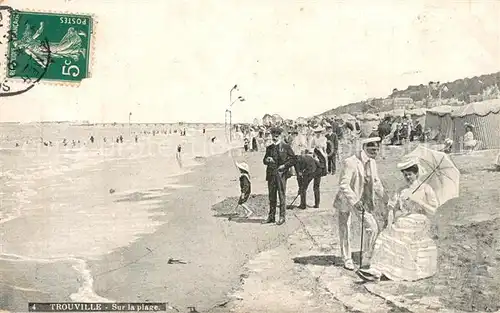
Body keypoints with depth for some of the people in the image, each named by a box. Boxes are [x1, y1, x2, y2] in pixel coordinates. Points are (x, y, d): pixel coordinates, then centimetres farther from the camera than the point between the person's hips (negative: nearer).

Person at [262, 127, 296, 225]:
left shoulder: (286, 147, 1)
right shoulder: (269, 148, 14)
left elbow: (293, 159, 1)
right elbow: (265, 161, 19)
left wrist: (284, 165, -10)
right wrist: (267, 160, -4)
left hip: (281, 174, -4)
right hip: (271, 174, 4)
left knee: (282, 195, -2)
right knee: (271, 196, 8)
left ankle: (282, 217, 4)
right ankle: (271, 216, 14)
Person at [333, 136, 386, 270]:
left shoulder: (372, 162, -1)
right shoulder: (350, 162, -24)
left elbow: (376, 182, 13)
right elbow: (343, 185, -27)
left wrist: (384, 197, 7)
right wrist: (354, 201, -34)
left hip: (362, 200, 6)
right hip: (346, 200, -6)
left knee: (373, 227, -4)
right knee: (344, 231, 7)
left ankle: (366, 256, 16)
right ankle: (347, 259, 26)